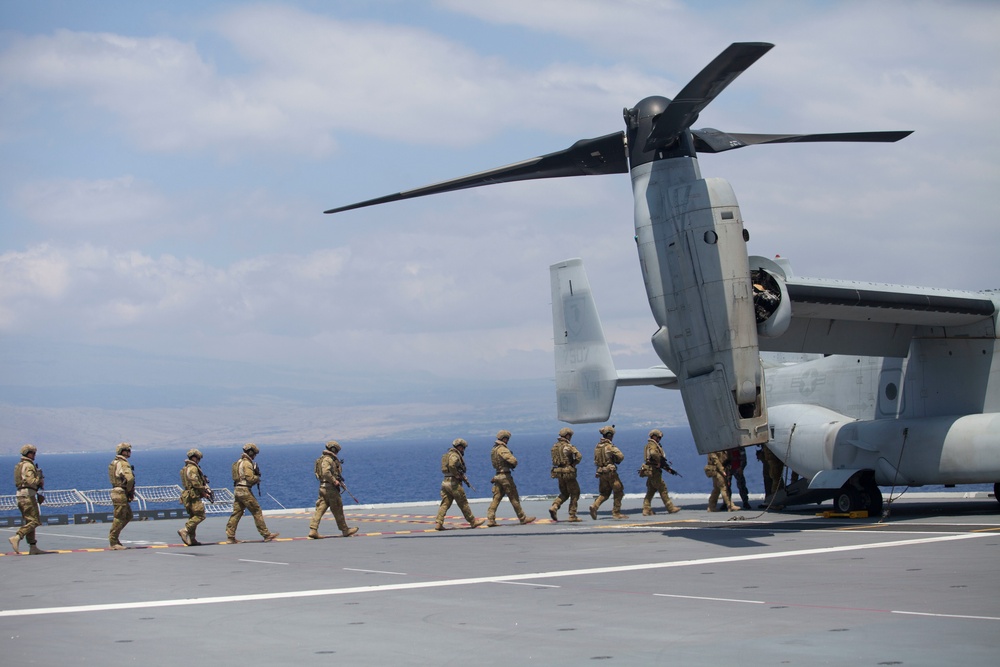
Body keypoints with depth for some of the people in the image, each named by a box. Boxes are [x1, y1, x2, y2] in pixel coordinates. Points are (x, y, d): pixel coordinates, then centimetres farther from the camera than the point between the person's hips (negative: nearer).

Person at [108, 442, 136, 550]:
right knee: (119, 518, -4)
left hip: (116, 492, 10)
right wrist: (129, 490, -13)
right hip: (121, 493, -10)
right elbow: (130, 478, -30)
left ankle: (113, 536, 19)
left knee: (128, 516, 17)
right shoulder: (123, 464, -16)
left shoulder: (114, 462, 17)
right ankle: (113, 541, 0)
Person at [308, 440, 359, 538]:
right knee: (337, 510, 3)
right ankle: (345, 530, 14)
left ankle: (313, 530, -6)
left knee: (320, 509, 2)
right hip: (330, 487, -10)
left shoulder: (327, 459, 19)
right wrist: (334, 481, -21)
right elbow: (326, 472, -28)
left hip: (323, 487, 10)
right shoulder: (328, 459, -14)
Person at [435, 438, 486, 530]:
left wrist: (463, 476, 11)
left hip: (445, 482, 9)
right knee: (463, 504, 1)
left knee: (445, 504, 4)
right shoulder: (455, 455, -11)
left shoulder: (448, 454, 21)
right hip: (454, 483, -9)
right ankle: (473, 522, 10)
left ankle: (438, 523, -5)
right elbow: (451, 466, -29)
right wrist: (458, 476, -16)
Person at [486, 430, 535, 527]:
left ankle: (490, 519, 0)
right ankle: (523, 518, 9)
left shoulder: (494, 449, 14)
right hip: (505, 476, -8)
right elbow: (513, 461, -24)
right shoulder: (502, 449, -16)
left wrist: (510, 465, 8)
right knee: (514, 498, 1)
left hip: (498, 475, 8)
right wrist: (514, 465, -1)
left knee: (496, 498, 6)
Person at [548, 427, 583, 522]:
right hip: (568, 472, -7)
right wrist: (574, 463, -3)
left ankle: (554, 507, -5)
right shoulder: (568, 446, -13)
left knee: (564, 494, 19)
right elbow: (579, 456, -22)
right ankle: (572, 515, 3)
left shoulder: (555, 446, 9)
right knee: (575, 493, 5)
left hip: (558, 471, 7)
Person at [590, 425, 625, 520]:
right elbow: (621, 457, -17)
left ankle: (595, 506, -7)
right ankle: (616, 512, 6)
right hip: (610, 472, -7)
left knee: (604, 493, 15)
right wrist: (616, 461, 5)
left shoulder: (597, 446, 9)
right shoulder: (610, 446, -14)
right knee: (618, 492, 6)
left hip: (601, 472, 7)